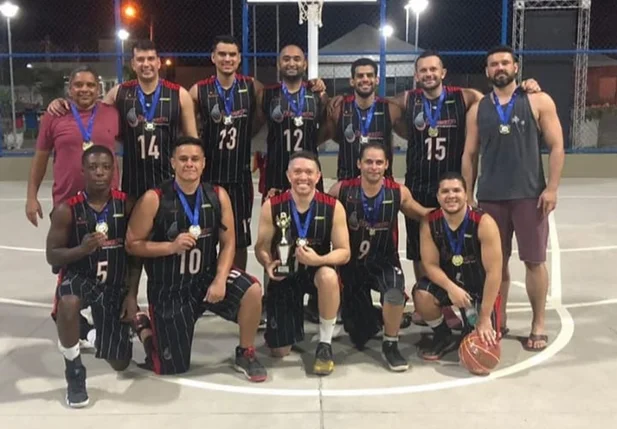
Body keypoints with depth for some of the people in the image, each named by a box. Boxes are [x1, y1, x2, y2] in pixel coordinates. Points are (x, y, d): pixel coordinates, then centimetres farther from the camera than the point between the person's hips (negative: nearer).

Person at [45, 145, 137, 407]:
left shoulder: (126, 205, -7)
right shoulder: (67, 210, -12)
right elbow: (52, 256, -8)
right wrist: (81, 249, -28)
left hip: (115, 284, 2)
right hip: (79, 277, -2)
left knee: (120, 363, 6)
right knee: (68, 304, -42)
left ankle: (96, 333, 44)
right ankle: (74, 372, -17)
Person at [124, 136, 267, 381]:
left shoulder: (218, 196, -5)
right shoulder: (153, 199, -14)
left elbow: (228, 243, -3)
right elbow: (132, 244, -10)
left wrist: (220, 280, -17)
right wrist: (171, 246, -25)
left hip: (206, 277, 3)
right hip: (169, 289, -2)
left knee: (252, 290, -26)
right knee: (172, 368, 3)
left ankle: (245, 355, -1)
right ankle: (143, 326, 35)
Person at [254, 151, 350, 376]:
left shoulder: (333, 207, -14)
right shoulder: (272, 206, -13)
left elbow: (344, 252, -11)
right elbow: (261, 247, -5)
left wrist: (317, 259, -31)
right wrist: (268, 264, -28)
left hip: (317, 270, -1)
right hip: (284, 275, 1)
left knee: (329, 276, -40)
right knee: (279, 351, 0)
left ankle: (325, 344, -17)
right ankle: (295, 315, 38)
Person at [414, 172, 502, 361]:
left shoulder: (484, 223, -24)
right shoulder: (429, 223, -15)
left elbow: (493, 272, -23)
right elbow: (430, 264, -12)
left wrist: (484, 318, -23)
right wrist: (451, 287, -33)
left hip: (480, 286, -2)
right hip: (448, 281, 2)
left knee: (484, 344, -16)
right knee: (421, 295, -30)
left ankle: (473, 326, 23)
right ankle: (444, 337, 0)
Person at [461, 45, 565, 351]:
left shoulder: (539, 102, 1)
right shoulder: (478, 110, 9)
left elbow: (556, 147, -2)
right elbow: (470, 155, 11)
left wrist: (551, 188, -10)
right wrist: (467, 194, 5)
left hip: (530, 195, -2)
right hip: (490, 197, 3)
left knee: (534, 260, 2)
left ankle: (538, 326, 14)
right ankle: (498, 320, 22)